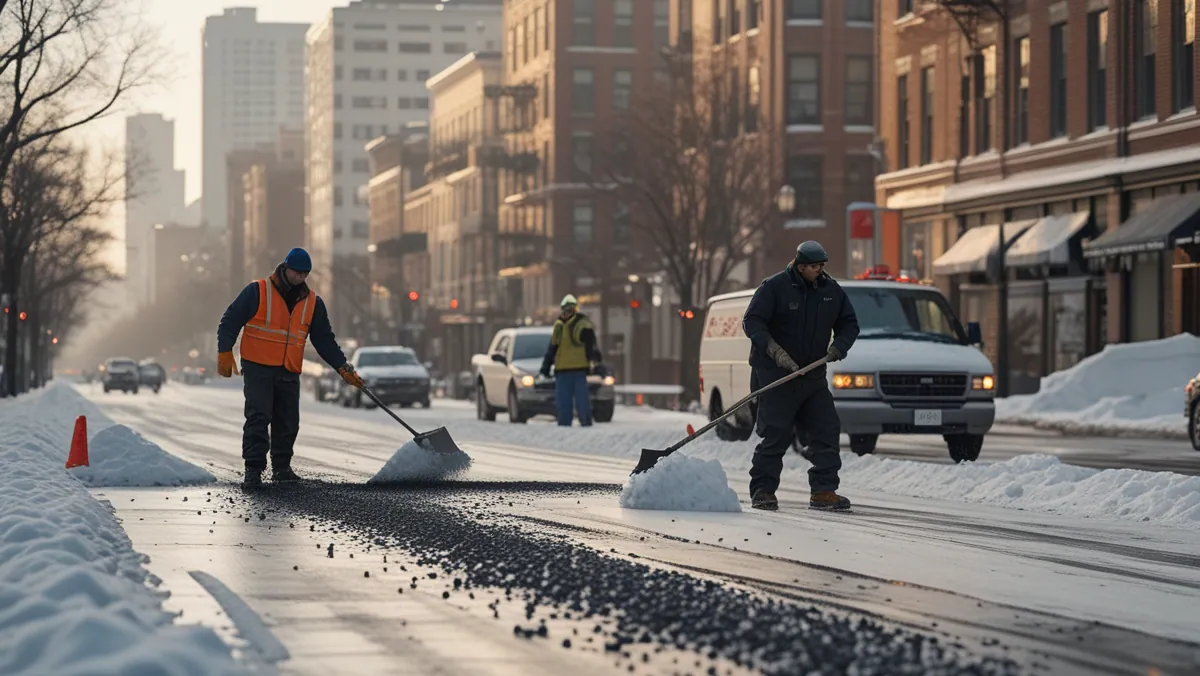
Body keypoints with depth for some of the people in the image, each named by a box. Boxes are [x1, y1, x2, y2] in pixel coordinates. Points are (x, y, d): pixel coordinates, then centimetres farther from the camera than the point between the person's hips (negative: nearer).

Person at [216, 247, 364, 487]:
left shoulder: (313, 303, 9)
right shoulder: (257, 292, -4)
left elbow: (325, 341, 14)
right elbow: (230, 321, -2)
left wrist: (343, 368, 6)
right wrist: (225, 354, -12)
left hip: (289, 374, 4)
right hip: (258, 368, -4)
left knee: (288, 423, 7)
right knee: (258, 418, -11)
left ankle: (282, 467, 21)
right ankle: (253, 470, -9)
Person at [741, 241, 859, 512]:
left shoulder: (832, 291, 8)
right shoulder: (774, 287, -8)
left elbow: (849, 323, 17)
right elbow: (751, 321, -13)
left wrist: (839, 345, -4)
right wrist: (774, 350, -26)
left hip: (813, 376, 5)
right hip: (775, 375, -5)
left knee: (827, 430, -2)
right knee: (776, 433, -7)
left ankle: (823, 491, 3)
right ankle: (762, 491, 2)